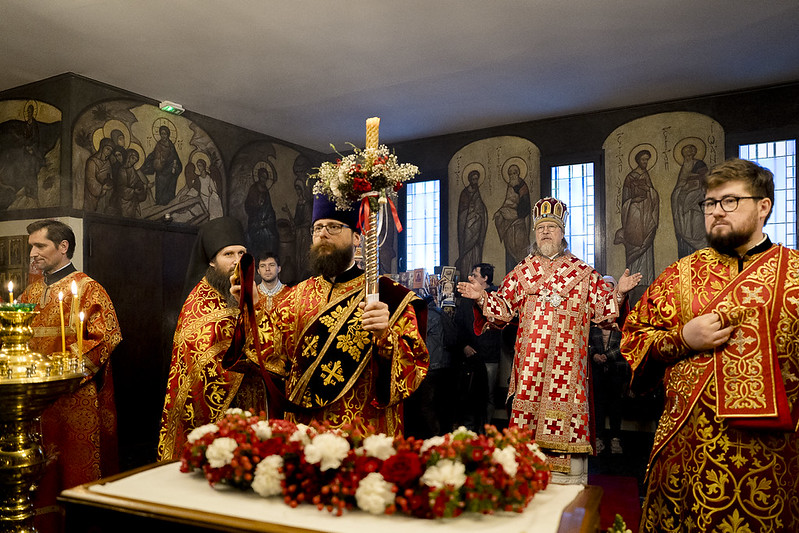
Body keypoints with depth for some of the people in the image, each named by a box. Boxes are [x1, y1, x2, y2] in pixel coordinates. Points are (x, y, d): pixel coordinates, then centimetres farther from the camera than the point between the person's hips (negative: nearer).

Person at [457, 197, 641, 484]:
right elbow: (502, 309, 13)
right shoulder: (520, 272, 14)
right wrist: (482, 298, -2)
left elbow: (603, 309, 7)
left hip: (568, 362, -1)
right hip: (530, 362, 1)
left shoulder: (584, 272, 9)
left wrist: (618, 293, -9)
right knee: (528, 413, 1)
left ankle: (570, 479, 10)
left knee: (568, 413, -2)